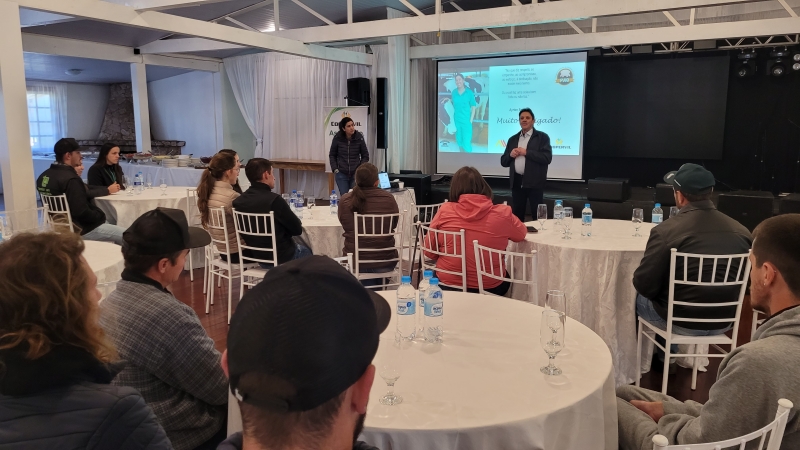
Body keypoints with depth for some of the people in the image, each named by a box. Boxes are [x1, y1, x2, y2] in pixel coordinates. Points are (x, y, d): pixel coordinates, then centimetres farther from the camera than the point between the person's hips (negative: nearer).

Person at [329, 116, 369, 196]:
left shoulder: (359, 137, -6)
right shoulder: (337, 138, -5)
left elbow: (365, 156, 4)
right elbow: (332, 155, 8)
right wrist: (335, 169, -1)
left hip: (355, 174, 0)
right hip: (341, 174, 0)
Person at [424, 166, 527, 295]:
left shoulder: (445, 210, -12)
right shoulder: (502, 213, -13)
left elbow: (429, 251, -2)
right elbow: (522, 234, 9)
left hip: (448, 286, 0)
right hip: (489, 288, 0)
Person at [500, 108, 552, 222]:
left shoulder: (542, 137, 2)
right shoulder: (513, 139, 16)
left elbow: (547, 157, -11)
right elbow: (503, 162, 16)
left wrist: (526, 152, -14)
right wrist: (510, 155, -6)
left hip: (534, 182, -4)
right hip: (517, 182, 4)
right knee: (516, 216, 10)